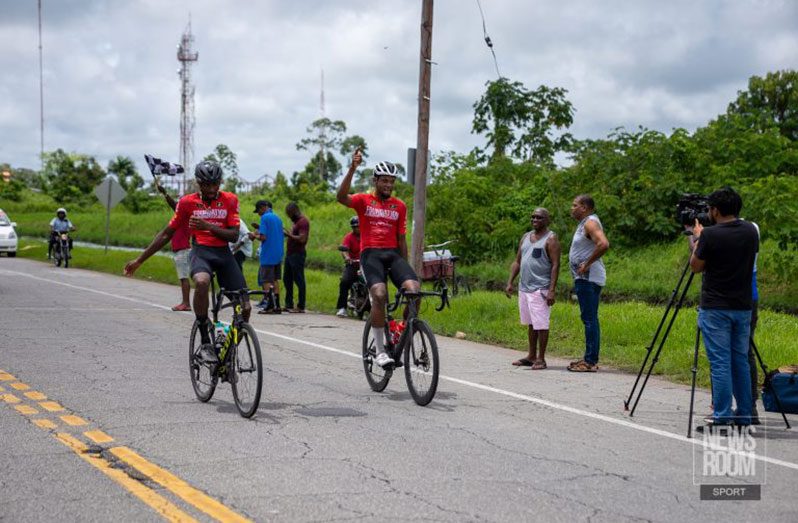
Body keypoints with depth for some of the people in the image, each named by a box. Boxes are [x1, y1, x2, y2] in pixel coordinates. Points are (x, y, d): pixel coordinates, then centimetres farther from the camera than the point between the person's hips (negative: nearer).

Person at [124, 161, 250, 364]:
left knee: (245, 308, -11)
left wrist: (208, 226, -21)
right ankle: (205, 343, -31)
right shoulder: (187, 202, 2)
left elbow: (234, 235, -4)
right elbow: (166, 234, 9)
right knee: (201, 282, -39)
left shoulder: (230, 200, 3)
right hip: (201, 252, -2)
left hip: (224, 254, 2)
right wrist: (139, 260, 8)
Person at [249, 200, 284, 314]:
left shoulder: (265, 218, -11)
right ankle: (277, 306, 11)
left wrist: (254, 236, 1)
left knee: (266, 281, -3)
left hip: (268, 255, -8)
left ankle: (269, 307, -5)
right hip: (278, 255, 8)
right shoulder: (278, 218, 15)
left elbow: (263, 237, -18)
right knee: (275, 280, 11)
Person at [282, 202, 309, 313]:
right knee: (287, 279, 14)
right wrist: (286, 233, 9)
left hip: (297, 254, -11)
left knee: (299, 280, -7)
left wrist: (289, 235, -16)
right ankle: (289, 305, 20)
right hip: (290, 254, 11)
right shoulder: (297, 221, 18)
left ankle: (301, 307, -4)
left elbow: (302, 239, -23)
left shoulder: (303, 222, -14)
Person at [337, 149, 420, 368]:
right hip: (371, 253, -3)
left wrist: (404, 267, 16)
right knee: (379, 294, -27)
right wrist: (352, 169, -28)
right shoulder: (364, 200, 4)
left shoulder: (400, 206, 14)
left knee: (414, 289, -22)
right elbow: (341, 197, -18)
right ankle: (380, 350, -16)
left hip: (393, 254, 3)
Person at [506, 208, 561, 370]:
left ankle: (541, 359, 0)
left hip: (540, 289, -7)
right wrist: (510, 282, 7)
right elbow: (517, 262, 18)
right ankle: (531, 356, 20)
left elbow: (555, 265, -13)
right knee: (531, 324, 13)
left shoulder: (551, 239, -6)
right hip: (524, 288, 7)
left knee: (541, 325, -6)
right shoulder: (525, 237, 16)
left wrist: (551, 290, -20)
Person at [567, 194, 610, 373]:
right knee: (589, 319, 12)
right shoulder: (584, 223, 18)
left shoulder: (590, 223, -13)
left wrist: (587, 264, -21)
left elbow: (603, 244, -29)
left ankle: (590, 361, -12)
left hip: (588, 278, -11)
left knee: (590, 319, -11)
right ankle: (590, 359, 16)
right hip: (584, 278, 11)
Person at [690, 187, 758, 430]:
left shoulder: (710, 235, -14)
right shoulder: (750, 231, 4)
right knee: (741, 361, 12)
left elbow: (696, 266, -3)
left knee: (720, 363, -4)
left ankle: (722, 417, -5)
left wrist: (698, 238, 10)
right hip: (743, 307, 6)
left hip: (715, 309, -6)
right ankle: (744, 415, 15)